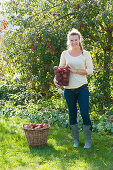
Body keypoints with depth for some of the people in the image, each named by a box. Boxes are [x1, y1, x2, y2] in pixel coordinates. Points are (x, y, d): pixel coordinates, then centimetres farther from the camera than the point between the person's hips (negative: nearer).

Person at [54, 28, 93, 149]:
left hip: (82, 88, -2)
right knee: (72, 115, 10)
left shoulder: (85, 54, 0)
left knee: (84, 114, -4)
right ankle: (76, 140, 26)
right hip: (69, 89, 2)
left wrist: (75, 70, -12)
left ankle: (88, 140, 13)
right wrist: (56, 79, -4)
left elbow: (90, 71, -4)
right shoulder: (65, 54, 5)